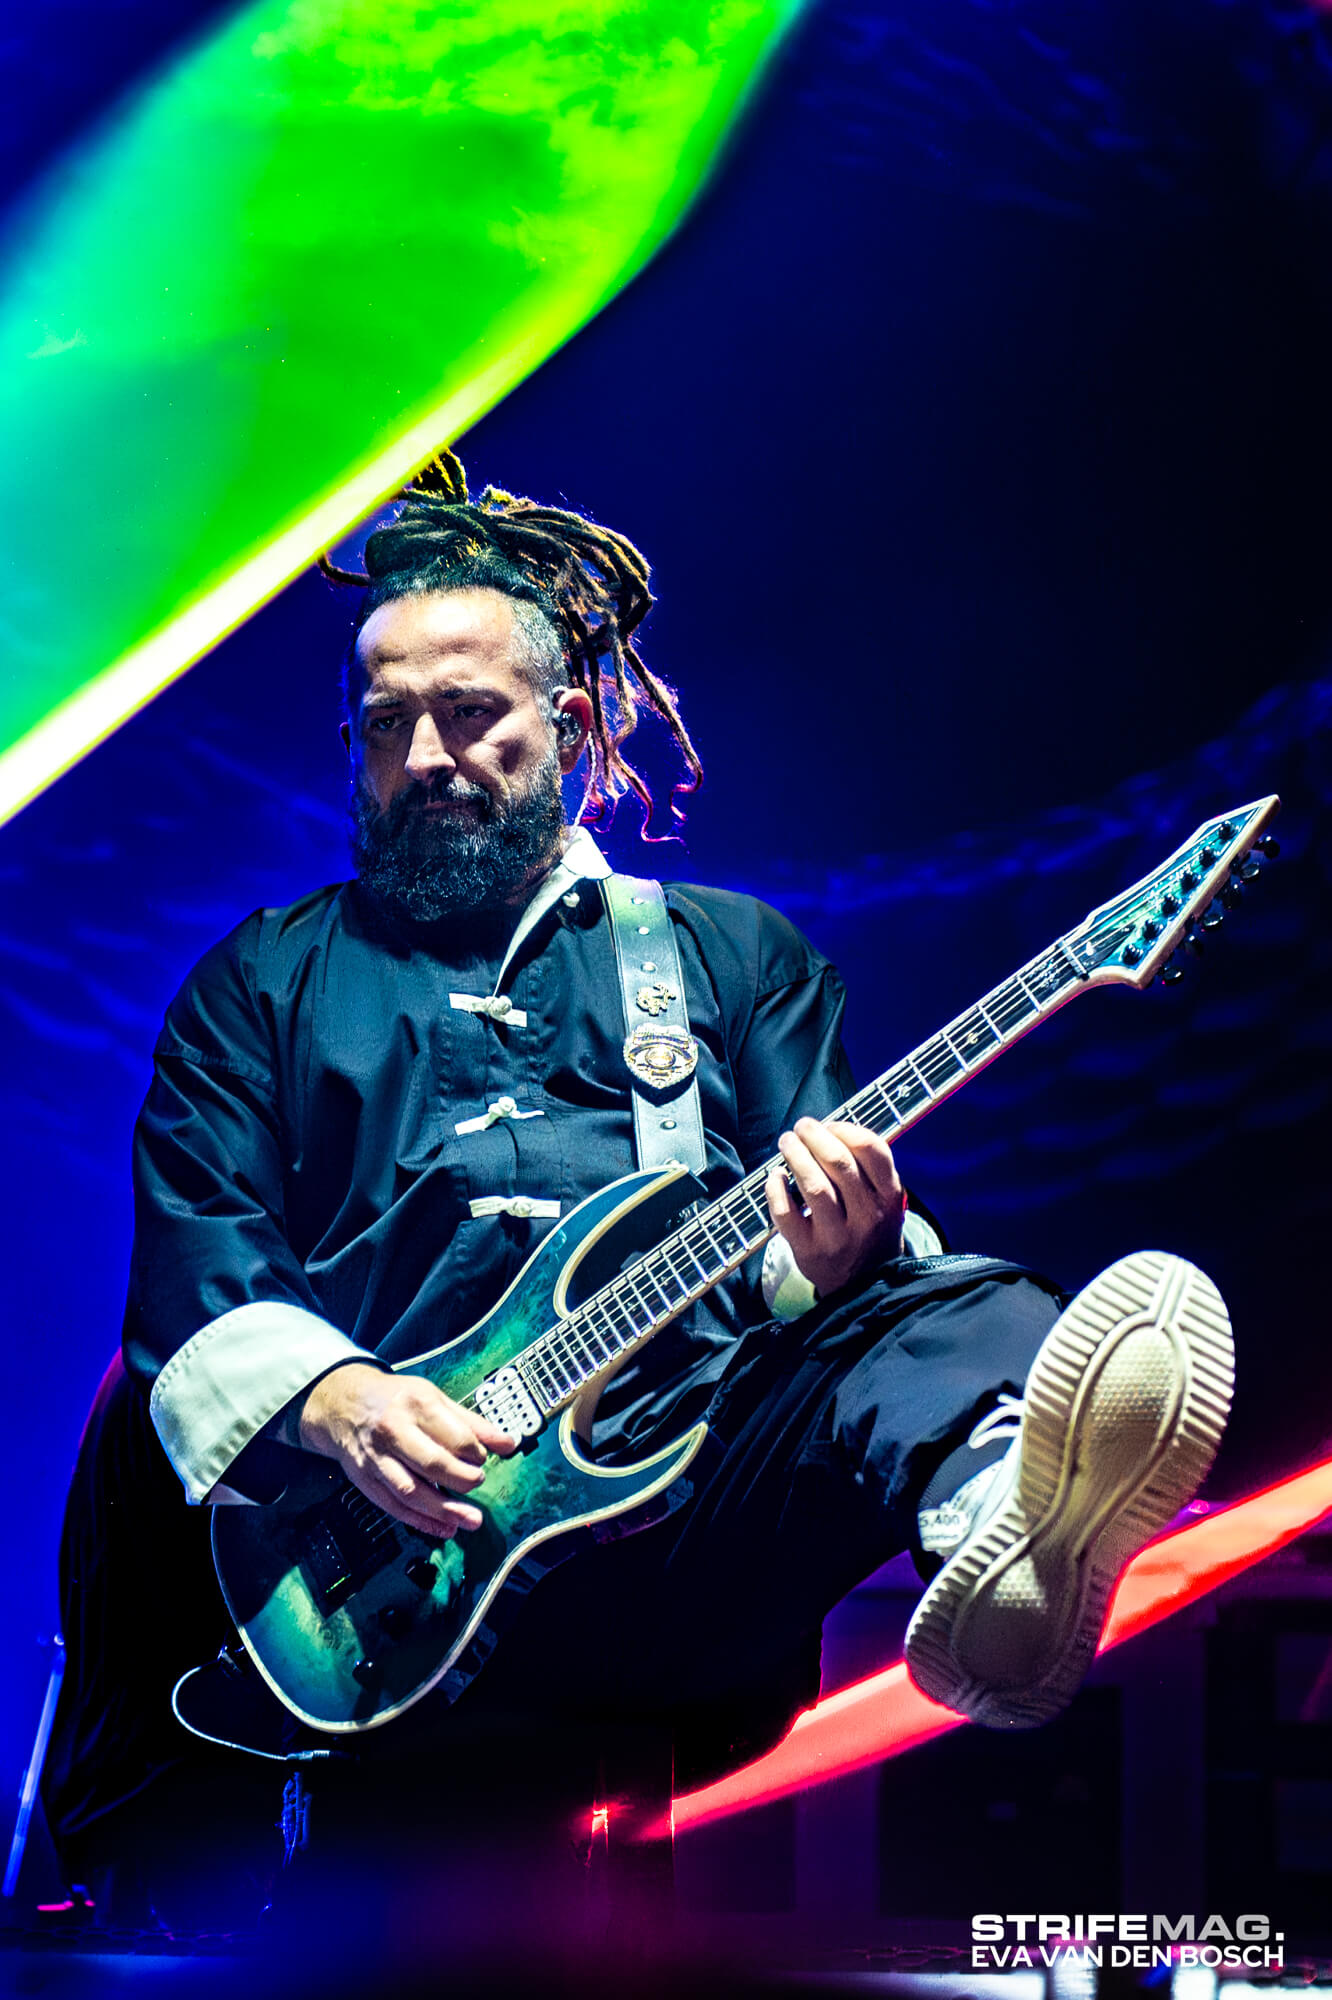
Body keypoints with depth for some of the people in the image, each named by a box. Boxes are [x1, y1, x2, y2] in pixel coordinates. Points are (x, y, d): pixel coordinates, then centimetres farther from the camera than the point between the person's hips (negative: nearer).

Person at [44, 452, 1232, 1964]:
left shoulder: (736, 952, 25)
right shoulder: (262, 984, 24)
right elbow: (193, 1291, 12)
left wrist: (837, 1259, -12)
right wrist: (332, 1402, -12)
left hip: (701, 1498, -1)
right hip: (407, 1527, 1)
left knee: (967, 1322, -32)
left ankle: (999, 1552, -63)